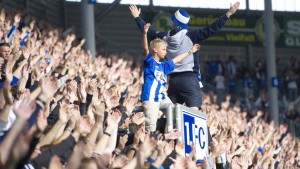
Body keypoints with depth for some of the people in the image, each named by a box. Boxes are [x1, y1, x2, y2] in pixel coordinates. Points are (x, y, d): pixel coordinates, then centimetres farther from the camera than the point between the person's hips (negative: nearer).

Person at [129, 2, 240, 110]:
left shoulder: (164, 37, 6)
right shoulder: (191, 36, -7)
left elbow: (148, 31, 20)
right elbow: (211, 30, -12)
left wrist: (137, 17, 36)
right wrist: (228, 14, -10)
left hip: (173, 79, 5)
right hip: (189, 78, -5)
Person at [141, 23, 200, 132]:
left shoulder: (163, 66, 19)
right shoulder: (149, 61, -2)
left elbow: (175, 60, 31)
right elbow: (146, 49, -17)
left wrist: (190, 52, 38)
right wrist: (145, 33, -32)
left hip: (162, 97, 8)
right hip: (150, 97, -8)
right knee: (151, 126, -12)